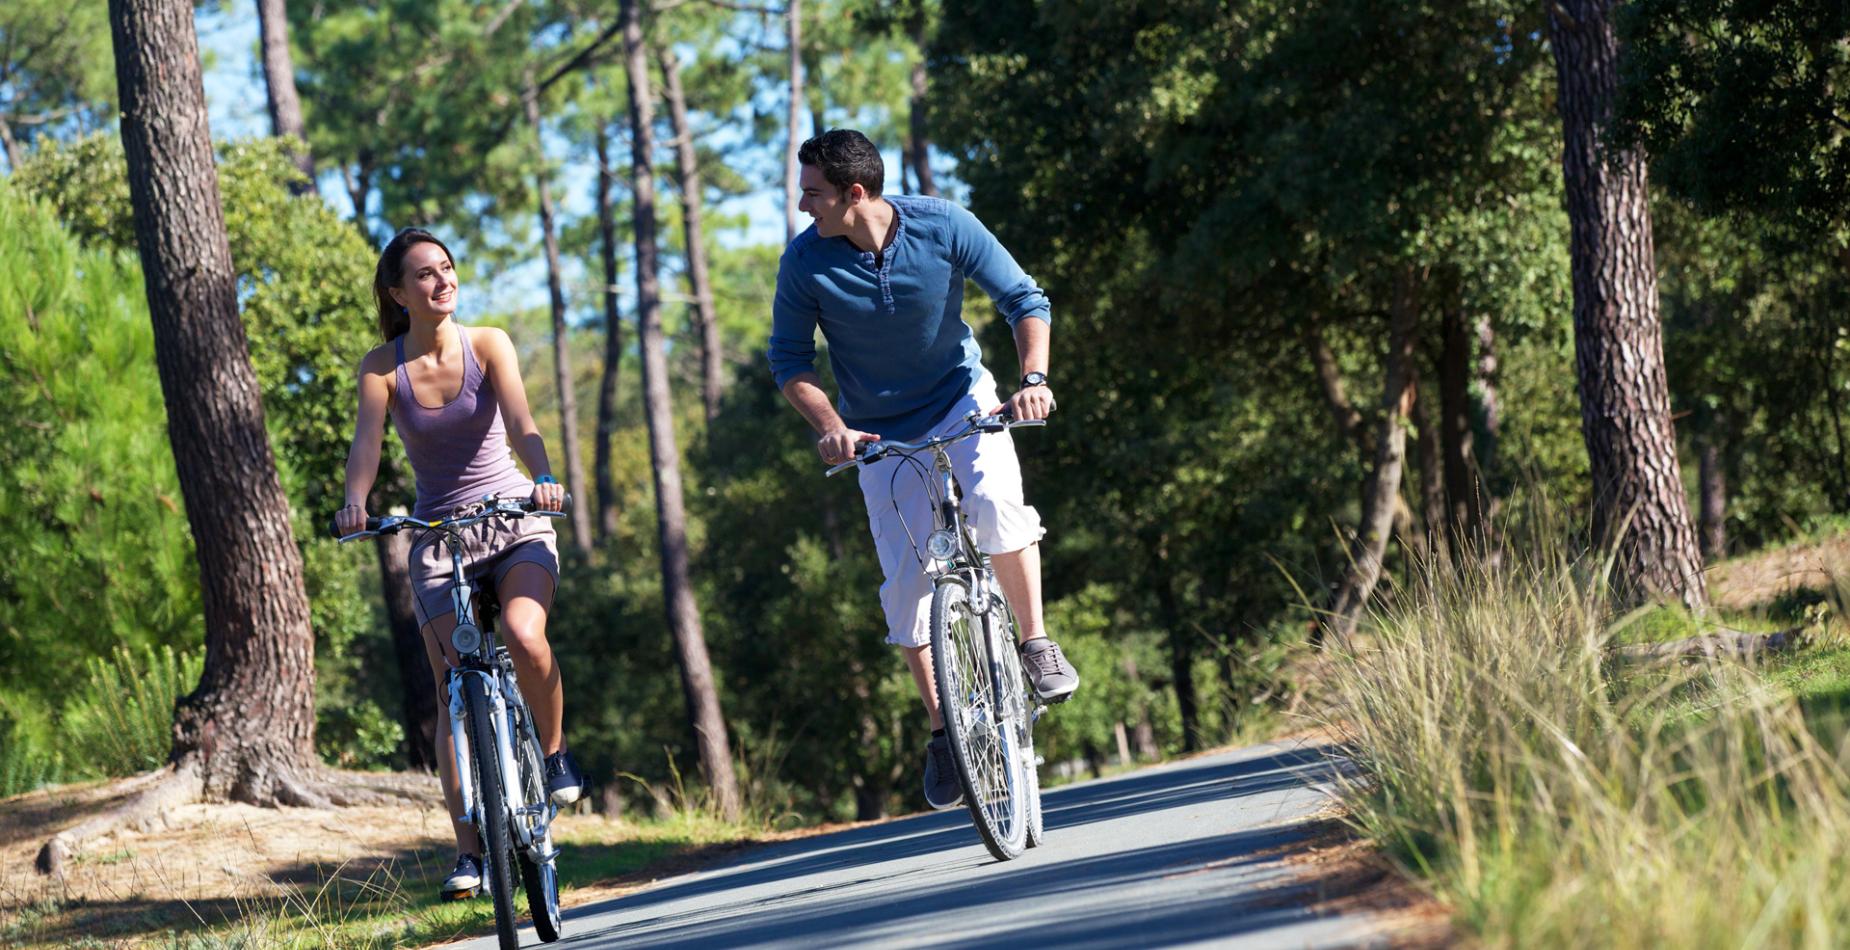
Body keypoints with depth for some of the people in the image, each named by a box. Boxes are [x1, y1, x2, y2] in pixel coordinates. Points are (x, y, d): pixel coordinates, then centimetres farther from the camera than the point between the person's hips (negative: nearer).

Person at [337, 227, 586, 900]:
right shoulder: (382, 367, -5)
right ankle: (469, 849, 2)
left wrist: (543, 478, -40)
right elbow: (366, 442, -19)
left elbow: (520, 423, -20)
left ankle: (554, 751, -2)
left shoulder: (488, 344, -7)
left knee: (523, 637, -29)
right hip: (437, 535, 1)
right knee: (454, 698, -4)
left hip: (515, 521, -1)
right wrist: (355, 503, -40)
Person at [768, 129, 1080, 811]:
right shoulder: (806, 261, -18)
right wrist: (830, 426, -26)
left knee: (995, 500, -32)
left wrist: (1034, 378, -29)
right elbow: (789, 360, -9)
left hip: (962, 399, -1)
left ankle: (1036, 644, -15)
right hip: (883, 434, 1)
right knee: (906, 587, -4)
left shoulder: (943, 228, -19)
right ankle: (944, 728, 12)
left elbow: (1024, 301, -13)